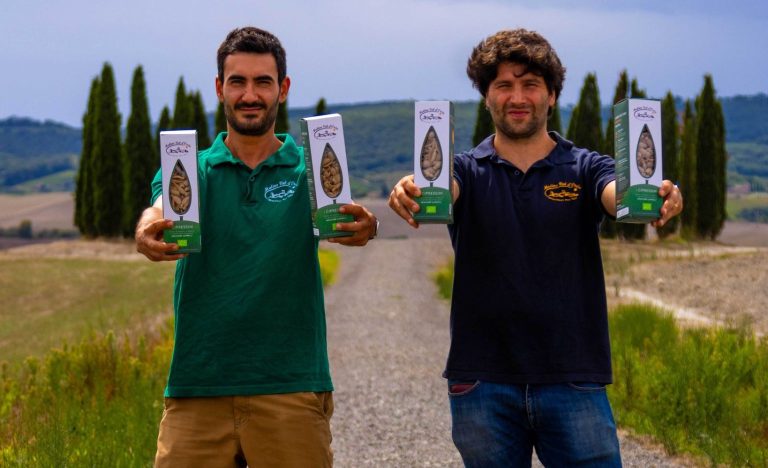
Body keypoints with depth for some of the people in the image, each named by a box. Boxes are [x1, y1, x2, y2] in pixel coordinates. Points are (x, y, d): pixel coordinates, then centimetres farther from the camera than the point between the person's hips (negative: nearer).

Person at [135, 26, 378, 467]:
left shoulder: (310, 170, 6)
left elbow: (339, 214, -14)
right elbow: (161, 213, -12)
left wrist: (362, 227, -38)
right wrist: (149, 233, -37)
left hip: (291, 388, 0)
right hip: (197, 388, 1)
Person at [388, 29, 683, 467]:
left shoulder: (584, 169, 5)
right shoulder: (468, 171, 5)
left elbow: (619, 195, -16)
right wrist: (414, 191, -42)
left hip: (573, 381, 0)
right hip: (483, 382, 1)